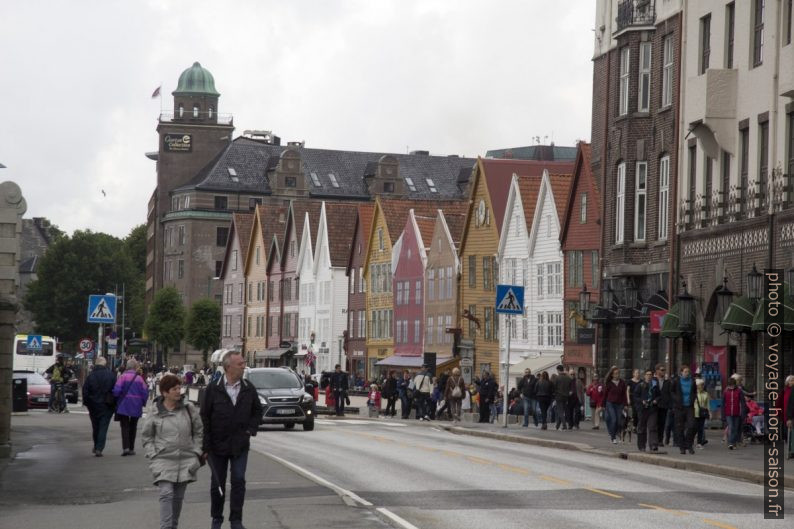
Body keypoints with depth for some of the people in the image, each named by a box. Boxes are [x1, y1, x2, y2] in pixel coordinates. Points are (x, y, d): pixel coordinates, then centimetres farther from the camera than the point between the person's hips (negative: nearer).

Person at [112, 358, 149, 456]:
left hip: (124, 405, -2)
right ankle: (131, 448, 18)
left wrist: (116, 401, 3)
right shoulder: (139, 378, -2)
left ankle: (126, 447, -16)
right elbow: (145, 392, -4)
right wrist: (143, 403, 11)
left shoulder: (123, 376, -8)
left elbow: (116, 390, -15)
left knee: (124, 426, 0)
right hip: (136, 407, 2)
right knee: (133, 427, 15)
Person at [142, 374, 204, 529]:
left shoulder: (188, 408, 2)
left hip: (186, 460, 2)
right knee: (166, 494, -16)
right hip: (164, 460, -2)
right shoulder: (154, 411, -2)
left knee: (178, 497, 9)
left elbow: (198, 432, 10)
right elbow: (146, 436, 6)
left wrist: (196, 453, 3)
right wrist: (153, 456, -3)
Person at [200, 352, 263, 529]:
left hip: (240, 446, 1)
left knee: (239, 481, -4)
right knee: (217, 483, 9)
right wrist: (206, 446, -8)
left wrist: (251, 429, 0)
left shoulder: (249, 389, 1)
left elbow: (257, 411, 16)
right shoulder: (213, 389, -8)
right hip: (217, 446, -1)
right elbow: (204, 418, -5)